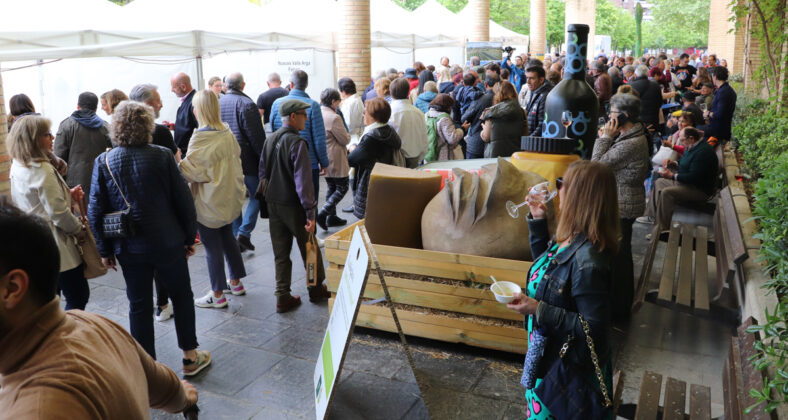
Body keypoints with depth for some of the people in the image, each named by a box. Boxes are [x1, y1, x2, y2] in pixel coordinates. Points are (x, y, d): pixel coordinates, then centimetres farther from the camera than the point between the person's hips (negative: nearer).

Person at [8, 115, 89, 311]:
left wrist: (68, 194, 2)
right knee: (78, 297, 0)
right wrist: (79, 230, -5)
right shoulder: (42, 170, -20)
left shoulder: (17, 167, 9)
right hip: (55, 247, -10)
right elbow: (58, 212, -20)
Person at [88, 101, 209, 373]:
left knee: (139, 306, 11)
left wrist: (105, 250, 7)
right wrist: (189, 238, 4)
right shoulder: (162, 156, -10)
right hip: (168, 243, -1)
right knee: (181, 297, 15)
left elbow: (96, 211, -2)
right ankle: (190, 356, 24)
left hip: (130, 248, 2)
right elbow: (183, 200, -8)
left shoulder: (103, 162, -5)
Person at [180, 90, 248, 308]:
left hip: (209, 200, -8)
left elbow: (191, 169, -19)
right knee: (227, 237, 21)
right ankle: (235, 282, 32)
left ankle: (218, 295, 12)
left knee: (212, 244, 2)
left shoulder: (201, 137, -22)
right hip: (229, 196, 8)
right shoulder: (227, 131, 1)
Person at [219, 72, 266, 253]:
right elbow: (257, 137, -15)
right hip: (246, 161, -5)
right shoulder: (247, 104, -11)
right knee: (256, 195, 7)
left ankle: (236, 237, 17)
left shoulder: (217, 104, 7)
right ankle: (244, 233, -4)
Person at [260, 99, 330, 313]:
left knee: (280, 253, 11)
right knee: (309, 249, 12)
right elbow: (302, 181, -23)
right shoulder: (297, 143, -18)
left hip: (273, 205, 7)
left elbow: (263, 173, 13)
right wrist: (310, 212, -22)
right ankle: (316, 289, 26)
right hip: (293, 206, -7)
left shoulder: (270, 140, 7)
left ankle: (283, 297, 14)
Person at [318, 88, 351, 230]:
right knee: (342, 188, 1)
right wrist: (348, 135, 7)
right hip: (335, 160, -9)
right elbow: (345, 140, -15)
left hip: (324, 160, 9)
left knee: (331, 187, 19)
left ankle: (332, 217, 24)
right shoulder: (334, 118, -21)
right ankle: (323, 213, -10)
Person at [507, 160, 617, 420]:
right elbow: (544, 265, 16)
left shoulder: (586, 259, -32)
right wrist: (537, 220, 5)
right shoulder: (569, 240, -6)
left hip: (568, 369, -8)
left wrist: (539, 310, -31)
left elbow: (595, 328, -28)